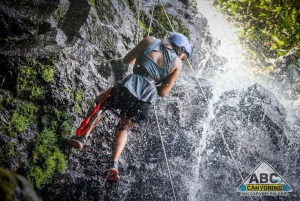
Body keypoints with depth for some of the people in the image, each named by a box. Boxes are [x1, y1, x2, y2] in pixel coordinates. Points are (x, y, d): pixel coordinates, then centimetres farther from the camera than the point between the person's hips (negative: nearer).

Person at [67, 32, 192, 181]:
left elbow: (126, 60, 21)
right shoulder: (177, 64, 10)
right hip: (145, 104, 1)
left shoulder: (150, 41, 10)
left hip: (128, 89, -1)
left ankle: (83, 137, 16)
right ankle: (113, 165, 10)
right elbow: (163, 92, 8)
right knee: (123, 128, 29)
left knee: (99, 103, 32)